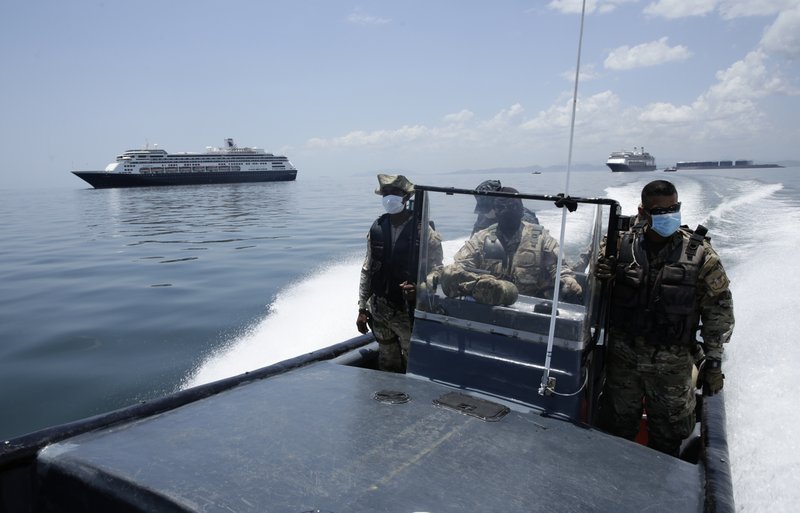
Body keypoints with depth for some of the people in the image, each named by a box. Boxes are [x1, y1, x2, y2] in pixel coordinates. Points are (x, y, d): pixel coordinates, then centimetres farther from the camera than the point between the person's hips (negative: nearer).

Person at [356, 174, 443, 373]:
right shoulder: (377, 229, 3)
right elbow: (367, 270, 10)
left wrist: (418, 289, -26)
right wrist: (362, 308, 9)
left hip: (410, 311, -4)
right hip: (379, 309, 4)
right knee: (387, 365, 16)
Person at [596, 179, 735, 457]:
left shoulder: (700, 254, -8)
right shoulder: (621, 244, -5)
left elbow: (719, 310, -2)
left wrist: (713, 360, -3)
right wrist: (602, 275, -19)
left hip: (672, 363, -1)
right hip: (623, 356, 1)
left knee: (668, 433, 15)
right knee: (617, 426, 19)